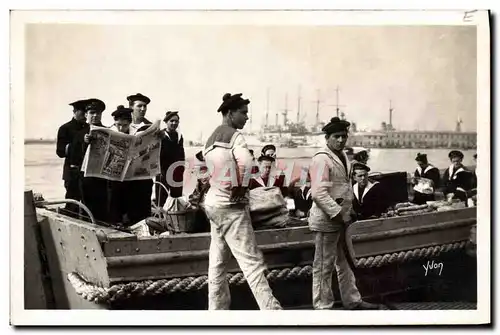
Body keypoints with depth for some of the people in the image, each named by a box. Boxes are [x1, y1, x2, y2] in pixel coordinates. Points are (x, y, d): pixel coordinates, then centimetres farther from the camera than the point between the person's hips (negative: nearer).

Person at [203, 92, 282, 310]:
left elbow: (213, 169, 13)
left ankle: (217, 309, 16)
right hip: (232, 205, -9)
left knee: (218, 264, 11)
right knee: (252, 262, -10)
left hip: (214, 202, 9)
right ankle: (272, 310, -11)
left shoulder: (211, 139, 15)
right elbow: (245, 161, -31)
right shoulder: (234, 135, -12)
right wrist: (241, 187, -18)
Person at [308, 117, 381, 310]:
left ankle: (352, 301, 31)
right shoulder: (322, 159, -16)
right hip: (326, 220, -10)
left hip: (341, 218, 10)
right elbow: (319, 193, -24)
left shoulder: (342, 156, 14)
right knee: (324, 265, 0)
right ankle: (322, 307, 10)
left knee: (345, 263, 19)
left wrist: (347, 213, 16)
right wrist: (337, 214, -24)